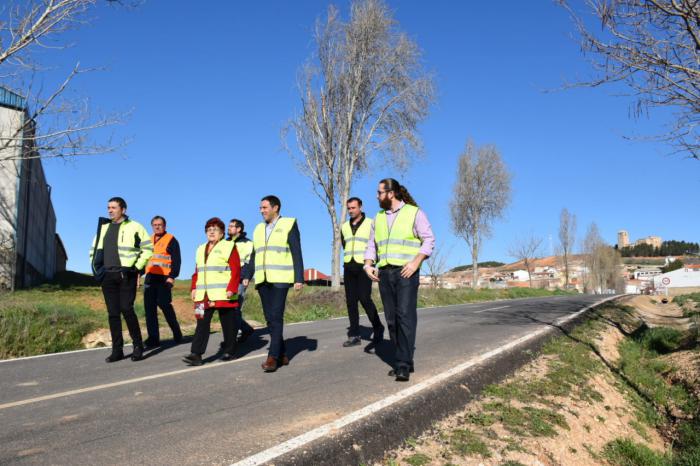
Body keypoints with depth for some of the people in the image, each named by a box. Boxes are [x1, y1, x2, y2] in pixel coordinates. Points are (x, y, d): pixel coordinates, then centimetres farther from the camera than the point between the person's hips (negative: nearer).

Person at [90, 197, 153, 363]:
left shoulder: (134, 227, 0)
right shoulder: (103, 228, 16)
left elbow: (148, 248, -2)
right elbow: (94, 250, 24)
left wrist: (137, 267, -7)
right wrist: (96, 269, 13)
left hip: (126, 275, -5)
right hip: (108, 276, 5)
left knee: (126, 310, -11)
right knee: (113, 313, 5)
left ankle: (138, 346, 3)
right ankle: (117, 350, 11)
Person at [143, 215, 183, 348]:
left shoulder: (171, 240, -1)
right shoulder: (149, 240, 18)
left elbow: (176, 261, -7)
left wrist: (172, 276, -17)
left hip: (164, 279, -6)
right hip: (150, 278, 6)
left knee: (164, 305, -10)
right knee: (149, 308, 2)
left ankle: (177, 333, 8)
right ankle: (153, 338, 6)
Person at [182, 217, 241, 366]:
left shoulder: (229, 247, -3)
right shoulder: (201, 249, 19)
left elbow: (236, 270, -9)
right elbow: (197, 272, 20)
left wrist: (231, 288, -17)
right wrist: (194, 288, 9)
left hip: (224, 295, -5)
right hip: (204, 295, 5)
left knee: (228, 324, 5)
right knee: (202, 323, -3)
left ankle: (230, 351, 18)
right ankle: (196, 354, -5)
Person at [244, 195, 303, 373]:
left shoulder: (289, 224, -1)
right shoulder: (259, 229, 16)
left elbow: (296, 253, -6)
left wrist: (299, 278, -12)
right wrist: (248, 276, 11)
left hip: (280, 279, -6)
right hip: (262, 280, 6)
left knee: (276, 317, -12)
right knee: (270, 318, 5)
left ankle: (273, 356, -11)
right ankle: (281, 354, 13)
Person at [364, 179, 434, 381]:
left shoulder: (414, 213, -1)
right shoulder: (379, 217, 15)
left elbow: (429, 240, -6)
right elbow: (372, 246, 16)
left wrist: (416, 262, -19)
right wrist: (368, 265, -2)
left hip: (406, 273, -5)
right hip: (385, 273, 6)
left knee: (405, 317, -14)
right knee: (392, 319, 4)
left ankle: (403, 365, -13)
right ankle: (405, 361, 14)